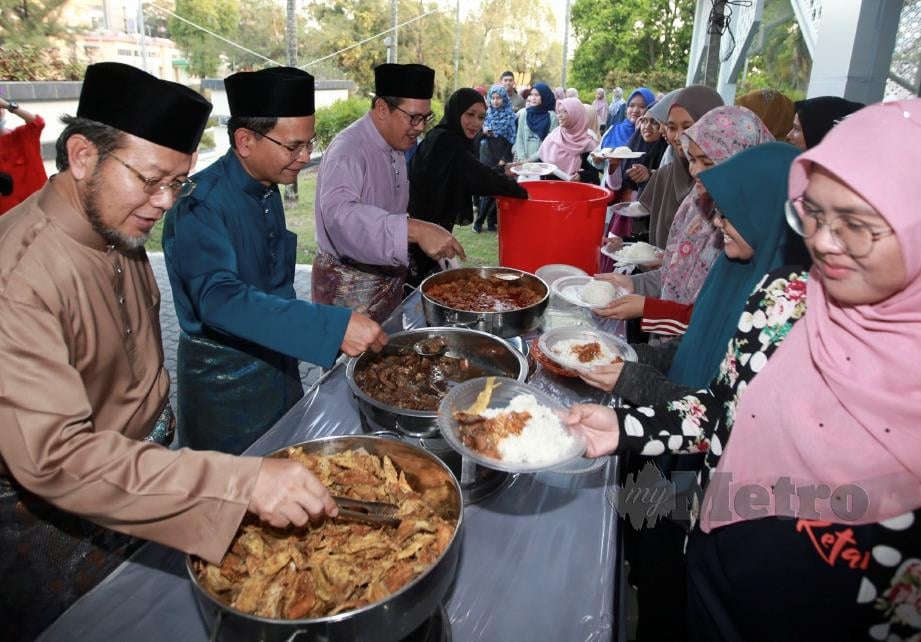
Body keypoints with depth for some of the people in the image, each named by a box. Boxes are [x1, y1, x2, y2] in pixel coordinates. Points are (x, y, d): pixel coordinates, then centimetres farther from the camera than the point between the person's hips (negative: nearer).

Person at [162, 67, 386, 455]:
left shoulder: (268, 189, 2)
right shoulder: (200, 202, -23)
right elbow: (219, 299, -37)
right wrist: (332, 327, -43)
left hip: (278, 365, 7)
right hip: (223, 380, -7)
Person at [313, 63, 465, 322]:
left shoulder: (395, 148, 7)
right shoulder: (348, 150, -22)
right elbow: (340, 214, -41)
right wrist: (415, 230, -50)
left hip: (388, 276, 8)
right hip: (349, 285, -8)